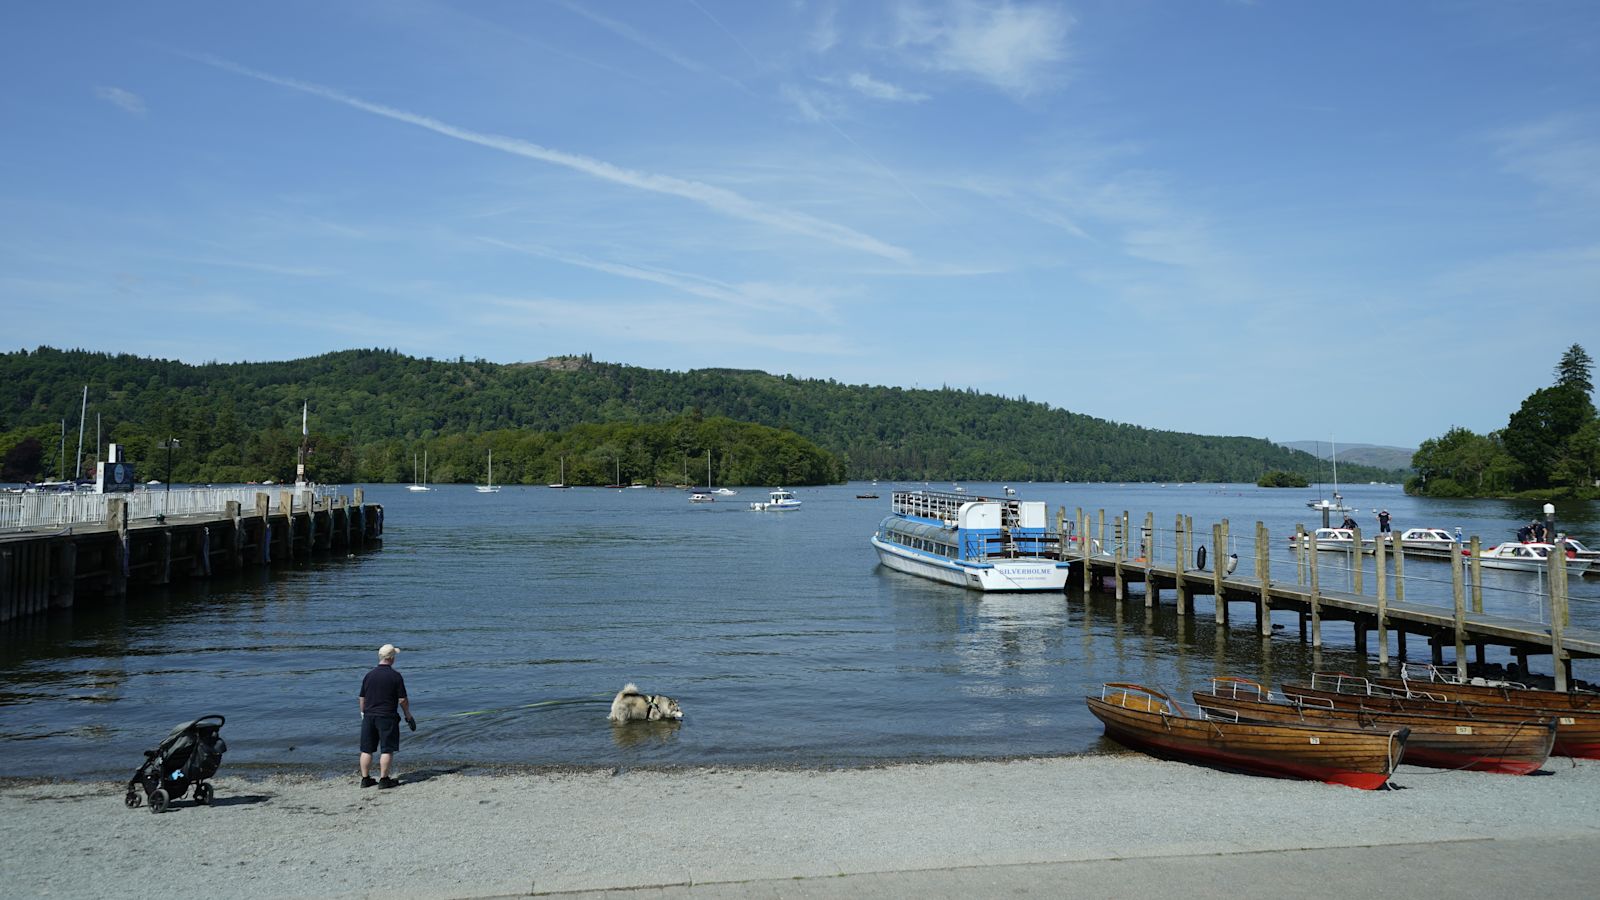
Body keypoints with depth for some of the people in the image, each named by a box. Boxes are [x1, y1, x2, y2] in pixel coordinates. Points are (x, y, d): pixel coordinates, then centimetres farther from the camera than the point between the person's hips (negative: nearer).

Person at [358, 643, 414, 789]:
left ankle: (365, 779, 16)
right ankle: (383, 780, 0)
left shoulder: (369, 675, 5)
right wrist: (408, 717, 3)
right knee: (387, 750, 1)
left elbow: (361, 698, 10)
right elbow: (403, 700, -9)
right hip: (387, 717, -5)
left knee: (367, 750, 11)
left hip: (369, 716, 5)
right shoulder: (395, 676, -9)